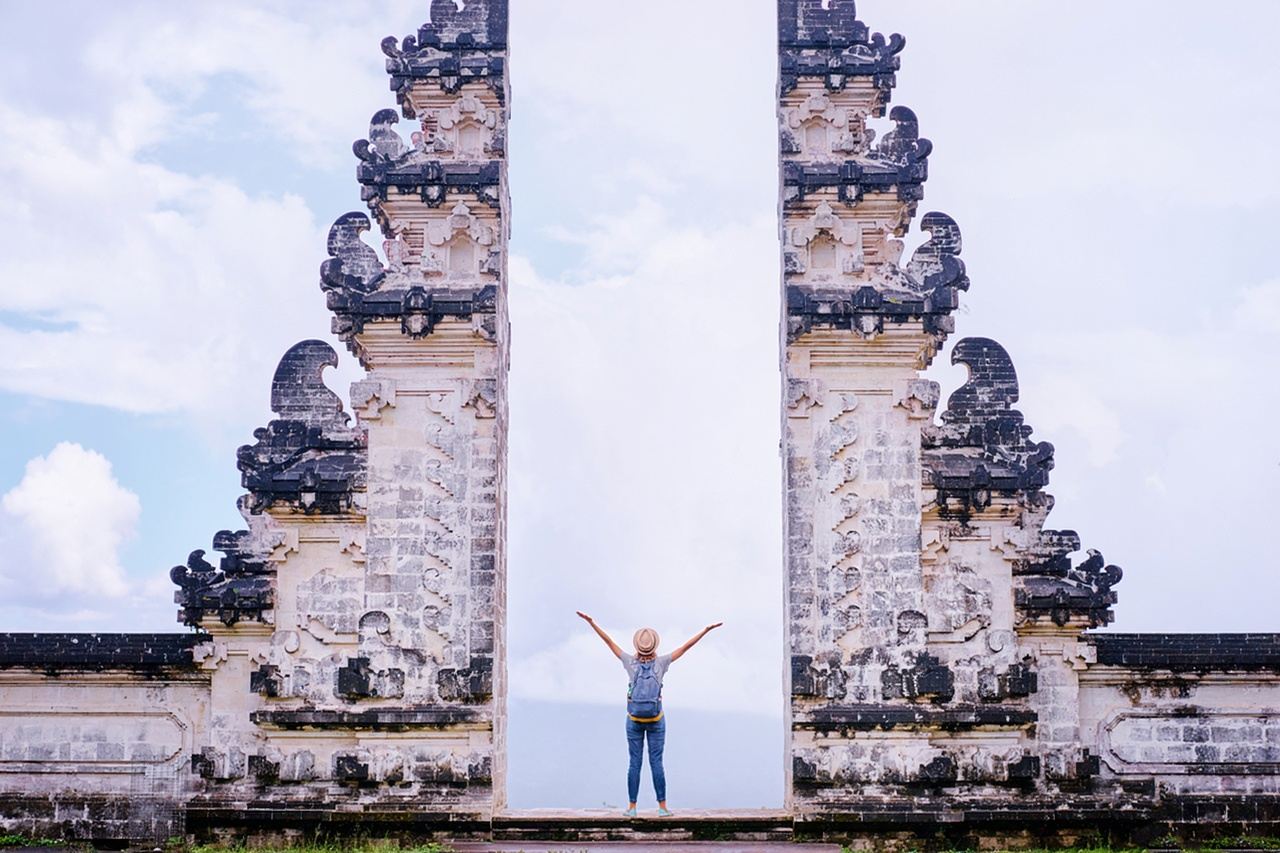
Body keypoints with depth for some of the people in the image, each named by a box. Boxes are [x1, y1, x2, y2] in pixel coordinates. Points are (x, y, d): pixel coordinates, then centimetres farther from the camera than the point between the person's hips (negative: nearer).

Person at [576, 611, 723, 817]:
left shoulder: (631, 662, -4)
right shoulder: (661, 663, -5)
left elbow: (609, 641, -1)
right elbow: (686, 647, -2)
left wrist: (591, 622, 3)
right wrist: (707, 630, 2)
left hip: (634, 720, 1)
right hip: (656, 720, -1)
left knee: (634, 763, 3)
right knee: (656, 763, 1)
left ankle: (632, 807, 4)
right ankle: (662, 807, 1)